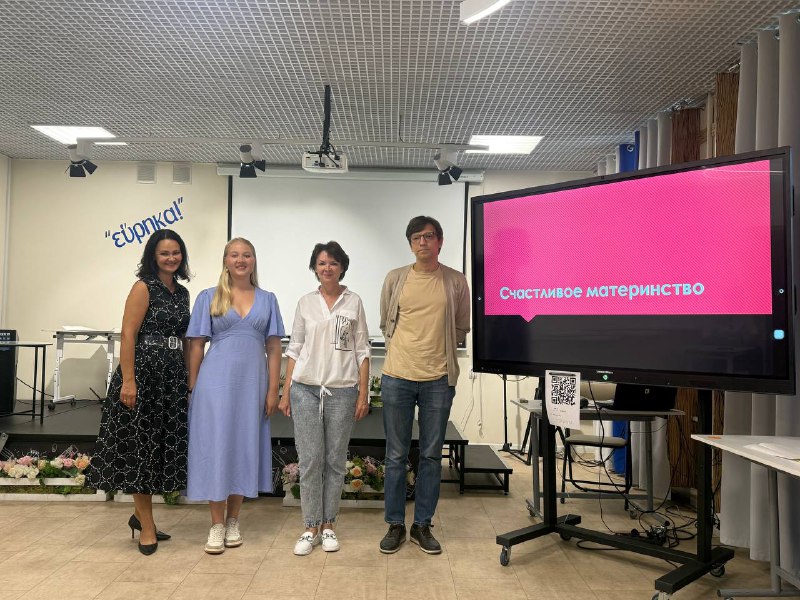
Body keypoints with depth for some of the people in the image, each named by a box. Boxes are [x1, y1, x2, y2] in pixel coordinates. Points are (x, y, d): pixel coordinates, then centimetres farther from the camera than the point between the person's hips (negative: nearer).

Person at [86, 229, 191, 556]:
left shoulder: (182, 293, 14)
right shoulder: (144, 287, -6)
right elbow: (128, 335, -13)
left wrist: (190, 378, 12)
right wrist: (128, 380, -19)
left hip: (173, 376, 7)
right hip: (144, 372, -7)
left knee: (163, 445, 10)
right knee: (141, 444, 2)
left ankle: (140, 514, 27)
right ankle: (146, 525, 14)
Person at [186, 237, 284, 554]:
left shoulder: (267, 299, 10)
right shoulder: (209, 298, 6)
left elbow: (274, 347, 7)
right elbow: (196, 346, 4)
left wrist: (273, 389, 0)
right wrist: (192, 388, 0)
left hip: (252, 383, 2)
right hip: (216, 381, -2)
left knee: (244, 448, 7)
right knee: (215, 447, 0)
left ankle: (233, 522, 22)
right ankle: (217, 525, 12)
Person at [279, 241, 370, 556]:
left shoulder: (353, 302, 4)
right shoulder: (305, 303, 7)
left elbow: (362, 350, 3)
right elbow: (294, 349, 9)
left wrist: (363, 393, -2)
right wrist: (285, 393, 5)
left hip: (342, 390, -1)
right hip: (305, 389, 1)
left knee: (335, 460, 7)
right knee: (309, 460, 2)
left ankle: (328, 525, 21)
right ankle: (311, 527, 15)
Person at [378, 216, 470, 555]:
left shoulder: (456, 282, 3)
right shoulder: (395, 279, 3)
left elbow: (461, 329, 11)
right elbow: (386, 325, 12)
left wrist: (439, 354, 6)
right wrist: (402, 354, 7)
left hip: (438, 380, 0)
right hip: (397, 377, 0)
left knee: (431, 456, 9)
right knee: (396, 456, 7)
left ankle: (423, 525, 23)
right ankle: (395, 525, 21)